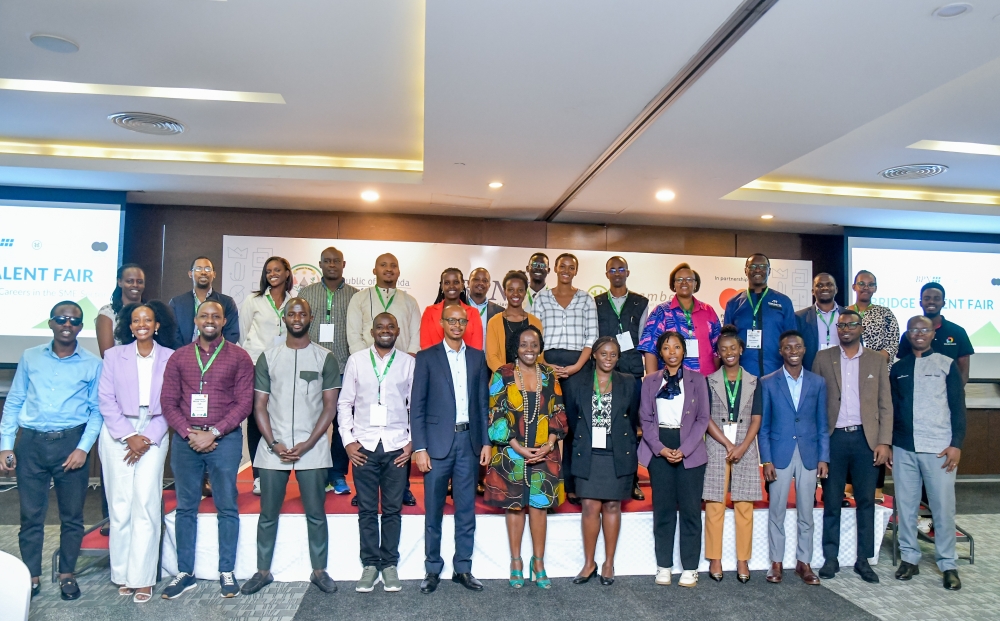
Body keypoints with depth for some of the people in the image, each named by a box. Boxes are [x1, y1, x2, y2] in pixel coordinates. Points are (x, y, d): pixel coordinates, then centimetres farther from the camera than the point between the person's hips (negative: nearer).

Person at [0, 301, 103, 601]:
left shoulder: (93, 364, 2)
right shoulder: (30, 358, 7)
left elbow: (97, 410, 1)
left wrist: (83, 448, -9)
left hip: (71, 443, -1)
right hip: (31, 443, 1)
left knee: (72, 515, 8)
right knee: (30, 514, 7)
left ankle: (67, 574, 22)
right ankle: (31, 576, 21)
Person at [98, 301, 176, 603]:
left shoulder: (170, 358, 3)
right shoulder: (114, 355, 6)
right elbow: (107, 400, 0)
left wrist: (148, 439, -8)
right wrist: (128, 436, -9)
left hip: (153, 435, -1)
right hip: (118, 434, 1)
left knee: (146, 504, -5)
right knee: (120, 505, 1)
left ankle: (142, 578, 2)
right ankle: (122, 574, 13)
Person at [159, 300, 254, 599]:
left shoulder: (239, 357, 2)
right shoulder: (179, 357, 9)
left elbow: (244, 403, -3)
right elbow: (168, 401, 5)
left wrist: (213, 433, -11)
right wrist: (189, 433, -9)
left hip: (224, 439, -2)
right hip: (185, 439, 3)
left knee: (227, 507, 3)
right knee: (186, 507, 9)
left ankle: (226, 572, 13)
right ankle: (185, 573, 19)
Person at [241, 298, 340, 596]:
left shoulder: (325, 358, 2)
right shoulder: (268, 357, 6)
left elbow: (330, 407, -1)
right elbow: (259, 406, 5)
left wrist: (306, 445, -10)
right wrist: (274, 444, -7)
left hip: (312, 449, -1)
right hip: (273, 448, 2)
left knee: (316, 514, 5)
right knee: (268, 514, 9)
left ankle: (319, 570, 17)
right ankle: (263, 571, 23)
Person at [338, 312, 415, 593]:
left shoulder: (409, 363, 4)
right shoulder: (356, 360, 4)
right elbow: (344, 403, 6)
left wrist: (412, 441, -1)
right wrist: (348, 440, -1)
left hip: (397, 447, 0)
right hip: (364, 446, 0)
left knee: (392, 509, 7)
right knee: (367, 510, 6)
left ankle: (389, 564, 18)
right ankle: (370, 564, 17)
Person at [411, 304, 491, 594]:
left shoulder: (477, 357, 10)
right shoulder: (427, 357, 1)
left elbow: (483, 402, 10)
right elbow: (417, 406, -2)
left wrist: (486, 442, 4)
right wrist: (419, 448, -8)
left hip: (469, 441, 3)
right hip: (437, 442, -2)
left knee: (466, 510, 9)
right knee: (433, 511, 6)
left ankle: (463, 569, 20)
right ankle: (432, 569, 20)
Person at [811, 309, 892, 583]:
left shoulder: (877, 360, 7)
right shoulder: (823, 358, 5)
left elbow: (885, 404, 4)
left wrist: (884, 441, -4)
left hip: (866, 438, 1)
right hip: (833, 438, 0)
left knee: (866, 501, 7)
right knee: (831, 502, 5)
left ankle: (863, 560, 18)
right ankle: (830, 559, 15)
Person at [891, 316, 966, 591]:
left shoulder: (948, 365, 3)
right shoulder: (898, 368, 10)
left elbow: (958, 407, 1)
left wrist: (956, 444, -8)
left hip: (940, 448, -2)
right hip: (903, 448, 3)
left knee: (943, 506, 1)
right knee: (905, 505, 7)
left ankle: (947, 564, 13)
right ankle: (909, 558, 18)